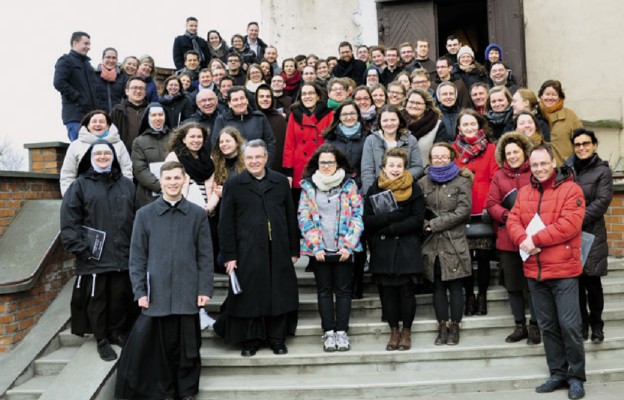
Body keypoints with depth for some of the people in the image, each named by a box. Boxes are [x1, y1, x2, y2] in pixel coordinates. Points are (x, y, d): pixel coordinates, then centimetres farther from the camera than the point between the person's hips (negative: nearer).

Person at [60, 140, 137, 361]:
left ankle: (118, 332, 27)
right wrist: (79, 248, -11)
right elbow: (69, 222, -4)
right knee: (97, 299, 6)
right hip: (93, 257, -2)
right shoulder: (80, 186, 2)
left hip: (124, 255, 2)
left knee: (121, 297, 8)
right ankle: (102, 340, 20)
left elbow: (138, 217, 9)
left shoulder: (127, 185, 11)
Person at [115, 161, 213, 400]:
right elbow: (137, 257, 4)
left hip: (188, 294, 0)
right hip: (157, 294, 0)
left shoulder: (197, 214, 4)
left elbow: (205, 256, 3)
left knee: (188, 347, 8)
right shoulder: (145, 214, 4)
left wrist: (205, 289, -3)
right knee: (161, 346, 7)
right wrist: (139, 291, -2)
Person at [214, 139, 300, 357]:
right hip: (247, 252, -2)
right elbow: (226, 223, 0)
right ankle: (249, 339, 21)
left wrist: (294, 250, 8)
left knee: (279, 295, 8)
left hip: (278, 251, 2)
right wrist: (229, 255, -6)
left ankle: (277, 338, 23)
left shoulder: (281, 182, 10)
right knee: (249, 296, 5)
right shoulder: (233, 184, 3)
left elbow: (291, 217, 10)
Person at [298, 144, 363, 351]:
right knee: (324, 291, 7)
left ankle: (341, 331, 13)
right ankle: (328, 332, 14)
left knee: (343, 290, 5)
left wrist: (348, 245, -10)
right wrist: (315, 246, -9)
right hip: (319, 250, 1)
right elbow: (304, 218, -1)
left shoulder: (349, 184, 3)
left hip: (343, 249, 0)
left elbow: (357, 215, -1)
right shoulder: (308, 186, 4)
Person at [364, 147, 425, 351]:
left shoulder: (413, 189, 2)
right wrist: (392, 216, -18)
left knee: (406, 289, 1)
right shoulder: (374, 189, 7)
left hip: (407, 248, -2)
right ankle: (394, 331, 18)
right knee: (387, 290, 4)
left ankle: (406, 331, 16)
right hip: (382, 249, 2)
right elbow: (367, 220, -3)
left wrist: (390, 228, -13)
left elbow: (417, 220, -7)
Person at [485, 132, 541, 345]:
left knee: (531, 284, 0)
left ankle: (534, 326, 17)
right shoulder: (499, 176, 9)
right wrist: (507, 215, -13)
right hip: (507, 239, 4)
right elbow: (491, 204, 3)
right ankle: (520, 326, 24)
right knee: (512, 285, 11)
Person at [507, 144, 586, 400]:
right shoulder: (524, 192, 11)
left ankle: (576, 377, 13)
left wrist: (535, 239, -18)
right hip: (534, 271, 6)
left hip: (563, 270, -5)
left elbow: (569, 225, -18)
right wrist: (523, 239, -16)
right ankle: (558, 373, 25)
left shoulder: (571, 189, -7)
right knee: (547, 326, 13)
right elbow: (513, 221, 5)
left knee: (570, 325, -3)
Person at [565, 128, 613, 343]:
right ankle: (581, 323, 19)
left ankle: (596, 324, 17)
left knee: (591, 281, 0)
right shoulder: (567, 167, 9)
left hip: (591, 234, -2)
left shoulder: (602, 171, 1)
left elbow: (602, 202, -8)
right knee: (575, 281, 6)